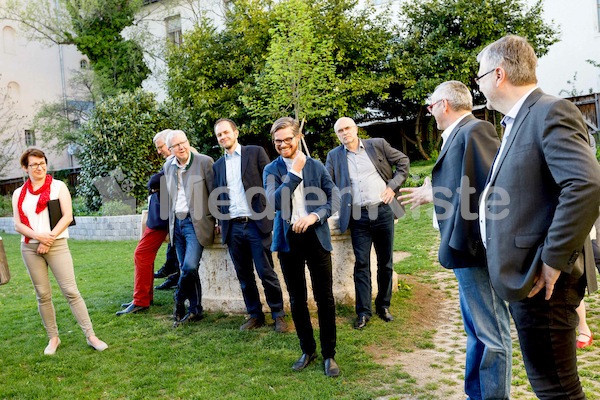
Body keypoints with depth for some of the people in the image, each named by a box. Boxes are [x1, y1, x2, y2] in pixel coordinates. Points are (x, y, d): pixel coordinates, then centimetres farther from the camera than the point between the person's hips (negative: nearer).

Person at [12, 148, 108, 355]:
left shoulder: (58, 186, 2)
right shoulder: (19, 194, 9)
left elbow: (67, 216, -5)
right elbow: (18, 224, 4)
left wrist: (49, 238, -12)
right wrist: (39, 236, -13)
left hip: (57, 245, -3)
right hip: (30, 248, 3)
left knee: (71, 291, -8)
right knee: (43, 295, 6)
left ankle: (91, 336, -4)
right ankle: (53, 338, 17)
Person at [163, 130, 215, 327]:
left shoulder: (204, 162, -7)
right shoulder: (168, 167, 9)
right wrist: (170, 225, 18)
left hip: (196, 222, -5)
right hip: (177, 223, 5)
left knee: (189, 266, -17)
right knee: (187, 269, 8)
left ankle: (179, 302, 8)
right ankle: (195, 310, 19)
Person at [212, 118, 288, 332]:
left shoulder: (256, 152, 2)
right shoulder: (218, 165, 15)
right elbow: (218, 197, 17)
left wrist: (270, 212, -8)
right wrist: (220, 222, 8)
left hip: (256, 223, -4)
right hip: (233, 227, 4)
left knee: (266, 273, -1)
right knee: (244, 275, 9)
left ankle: (278, 314, 12)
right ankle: (255, 315, 22)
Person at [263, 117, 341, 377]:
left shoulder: (316, 166, 5)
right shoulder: (271, 170, 3)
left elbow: (335, 197, 1)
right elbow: (274, 202, -13)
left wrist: (314, 216, -15)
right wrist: (295, 172, -12)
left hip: (316, 236, 0)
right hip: (288, 240, 1)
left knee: (324, 297, 1)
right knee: (297, 299, 11)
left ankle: (329, 354, 15)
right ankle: (308, 350, 27)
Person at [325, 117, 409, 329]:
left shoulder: (377, 145, 5)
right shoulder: (334, 156, 7)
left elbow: (403, 161, 11)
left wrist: (393, 185, 1)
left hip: (383, 211, 0)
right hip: (358, 217, 0)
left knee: (386, 262, 9)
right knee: (361, 264, 1)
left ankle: (383, 305, 25)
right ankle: (363, 311, 11)